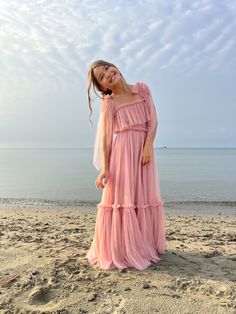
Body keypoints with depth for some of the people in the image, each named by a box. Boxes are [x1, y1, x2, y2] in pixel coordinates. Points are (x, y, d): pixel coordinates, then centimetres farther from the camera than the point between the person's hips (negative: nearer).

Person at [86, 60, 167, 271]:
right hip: (122, 152, -3)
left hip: (144, 149, 3)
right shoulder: (108, 103, 3)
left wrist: (148, 145, -12)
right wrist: (104, 169, -9)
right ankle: (118, 252, 9)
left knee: (144, 197, 8)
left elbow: (153, 120, 4)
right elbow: (106, 137, -2)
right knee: (121, 198, -3)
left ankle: (144, 247, 22)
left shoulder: (142, 89, 10)